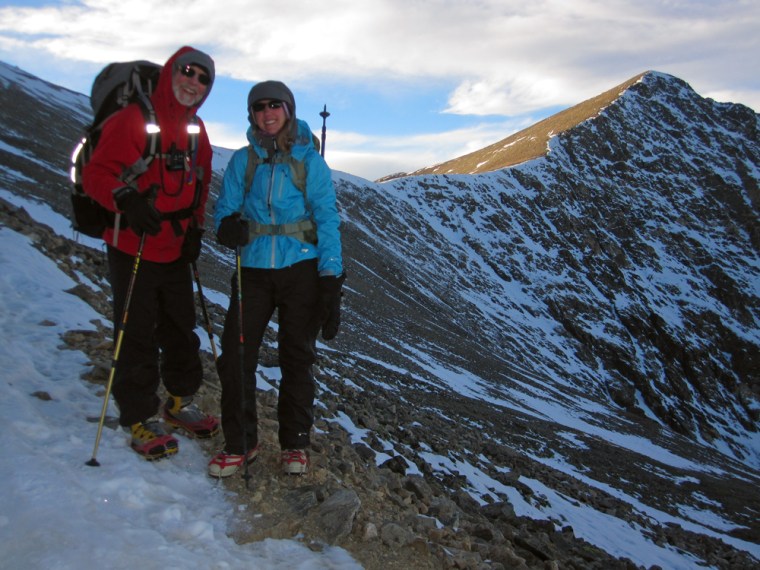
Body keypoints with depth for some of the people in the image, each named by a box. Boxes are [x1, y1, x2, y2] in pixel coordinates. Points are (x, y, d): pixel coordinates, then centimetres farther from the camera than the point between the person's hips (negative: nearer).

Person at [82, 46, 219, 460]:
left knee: (181, 329, 16)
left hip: (176, 252, 7)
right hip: (133, 250, -7)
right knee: (137, 336, 1)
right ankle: (140, 418, 15)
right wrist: (127, 199, -32)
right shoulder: (132, 120, -11)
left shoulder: (196, 131, 10)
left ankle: (180, 402, 34)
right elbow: (96, 173, -15)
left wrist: (195, 228, 8)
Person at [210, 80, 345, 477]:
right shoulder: (242, 160, 6)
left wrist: (331, 281, -13)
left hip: (300, 269, -1)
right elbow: (226, 208, 7)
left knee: (297, 358, 7)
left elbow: (326, 220, -4)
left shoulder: (309, 160, 0)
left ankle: (295, 442, 24)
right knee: (234, 354, -4)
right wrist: (228, 226, -20)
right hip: (253, 270, 2)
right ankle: (239, 442, 15)